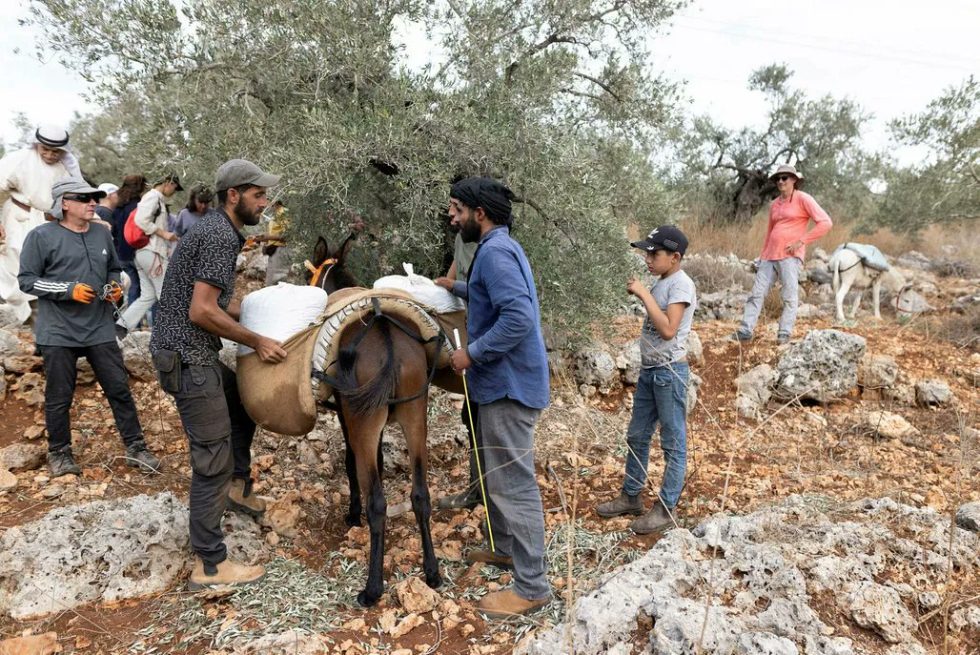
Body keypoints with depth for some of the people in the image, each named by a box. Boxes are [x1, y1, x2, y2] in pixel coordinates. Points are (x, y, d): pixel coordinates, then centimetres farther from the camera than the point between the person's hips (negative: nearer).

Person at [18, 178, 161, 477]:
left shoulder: (102, 234, 7)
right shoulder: (42, 236, -7)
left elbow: (114, 269, 21)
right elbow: (26, 280, -6)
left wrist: (115, 287, 0)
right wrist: (69, 290, -18)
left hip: (100, 330, 4)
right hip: (58, 333, -4)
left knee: (120, 388, 5)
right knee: (58, 397, 8)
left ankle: (135, 447, 16)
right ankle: (59, 452, 28)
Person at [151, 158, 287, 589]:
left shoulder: (217, 230, 14)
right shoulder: (221, 236, -18)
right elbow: (202, 312, -24)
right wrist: (257, 341, -16)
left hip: (193, 353, 11)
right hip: (187, 358, -11)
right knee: (213, 459, -5)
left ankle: (237, 488, 40)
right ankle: (209, 566, 5)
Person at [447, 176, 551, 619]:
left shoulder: (494, 251, -18)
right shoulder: (501, 247, 15)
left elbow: (518, 317, -30)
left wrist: (471, 354, -22)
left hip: (509, 386, -11)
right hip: (503, 382, 11)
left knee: (514, 484, -3)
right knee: (497, 474, 23)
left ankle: (532, 586, 8)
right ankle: (505, 548, 40)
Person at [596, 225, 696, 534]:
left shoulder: (681, 284, -15)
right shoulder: (660, 282, 12)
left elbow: (668, 330, -25)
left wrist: (644, 294, -22)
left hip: (670, 372, -9)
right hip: (649, 370, 9)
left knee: (673, 442, 3)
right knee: (636, 436, 16)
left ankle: (666, 509, 13)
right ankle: (630, 496, 30)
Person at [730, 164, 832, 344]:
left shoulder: (803, 199, -1)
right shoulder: (774, 204, 18)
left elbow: (825, 223, -9)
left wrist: (801, 241, -13)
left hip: (790, 255, -6)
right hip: (770, 255, 7)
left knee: (789, 295, -6)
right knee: (756, 293, 0)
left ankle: (784, 333, -4)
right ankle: (745, 331, 0)